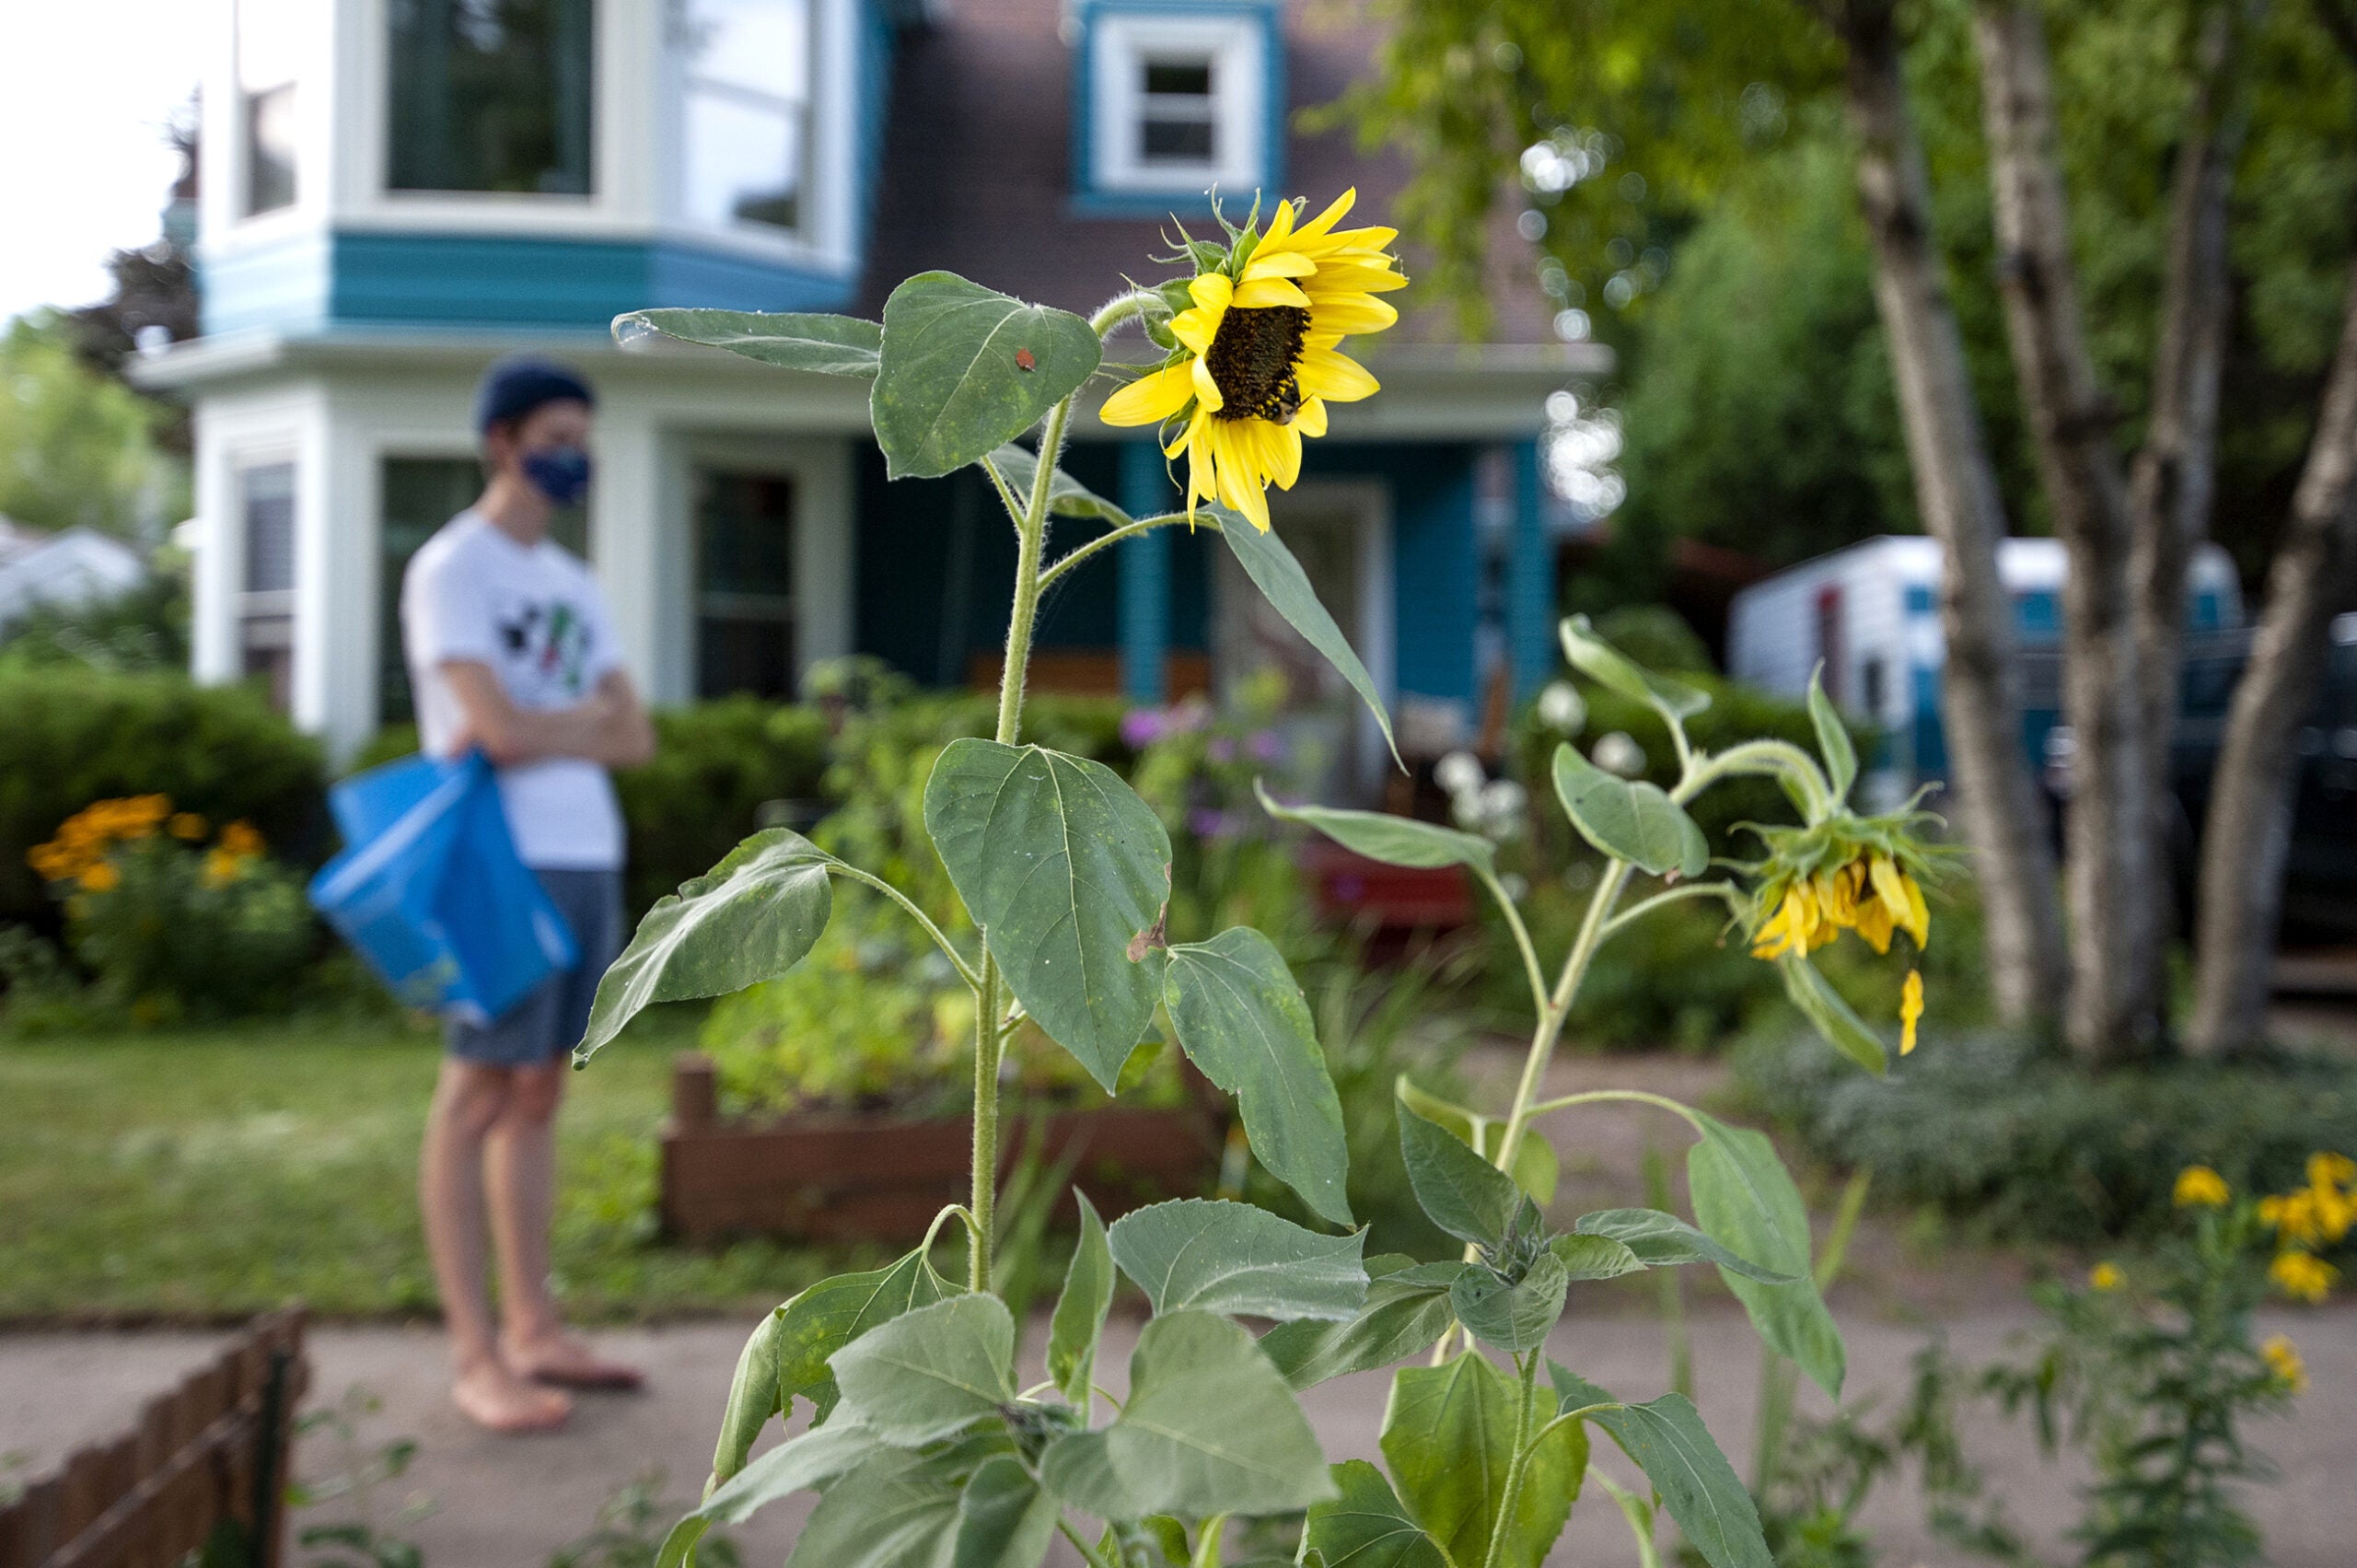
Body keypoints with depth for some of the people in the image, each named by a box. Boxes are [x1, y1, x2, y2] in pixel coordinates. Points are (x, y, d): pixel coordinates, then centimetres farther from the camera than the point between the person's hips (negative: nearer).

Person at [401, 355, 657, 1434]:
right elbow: (500, 729, -15)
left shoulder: (573, 584, 20)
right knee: (480, 1096, -5)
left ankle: (533, 1329, 15)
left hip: (589, 858, 7)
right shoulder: (451, 569, -3)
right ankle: (475, 1353, -2)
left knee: (538, 1094, 10)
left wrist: (540, 730, -4)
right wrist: (588, 718, 2)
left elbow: (636, 740, 12)